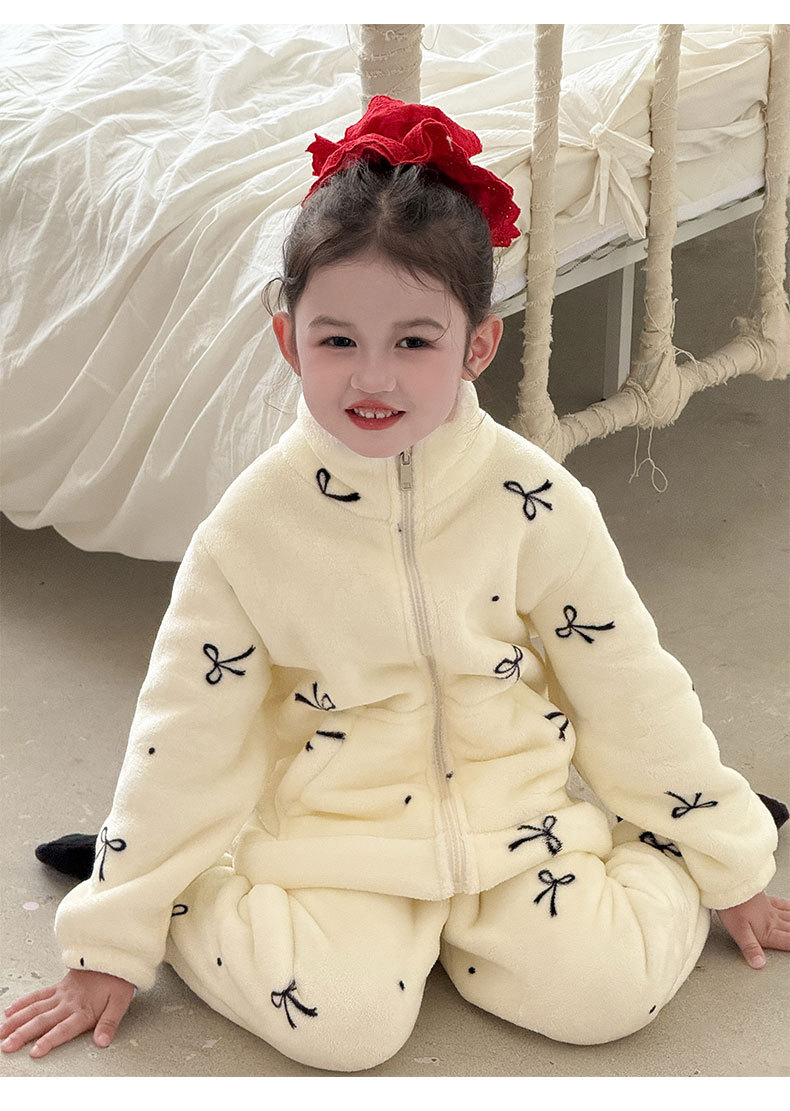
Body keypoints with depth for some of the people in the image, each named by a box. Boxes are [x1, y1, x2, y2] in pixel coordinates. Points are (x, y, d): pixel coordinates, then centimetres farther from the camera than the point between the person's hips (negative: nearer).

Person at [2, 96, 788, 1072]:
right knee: (342, 1020, -24)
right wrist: (113, 943, 0)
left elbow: (630, 690, 1)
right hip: (329, 832, -1)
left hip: (509, 813, 1)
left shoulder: (533, 500, -9)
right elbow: (185, 737, -4)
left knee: (606, 989, -20)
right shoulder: (253, 525, -11)